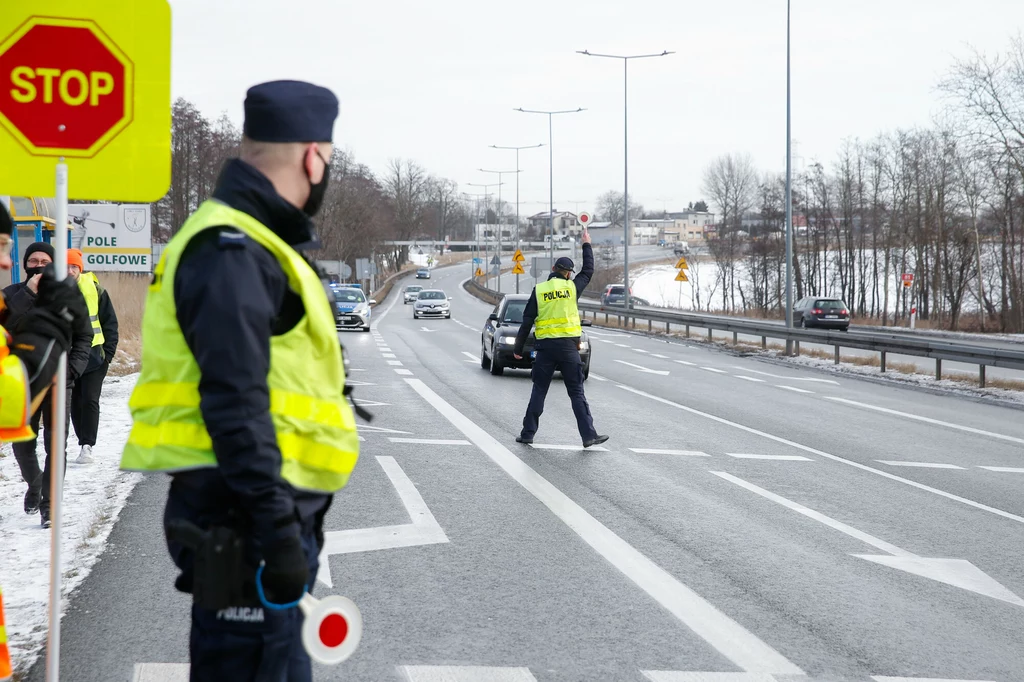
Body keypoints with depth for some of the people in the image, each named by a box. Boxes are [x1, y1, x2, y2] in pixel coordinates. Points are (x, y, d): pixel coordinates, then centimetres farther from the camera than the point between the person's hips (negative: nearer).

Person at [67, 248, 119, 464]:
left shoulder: (94, 289, -2)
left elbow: (110, 322, 3)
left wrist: (109, 351, -4)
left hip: (94, 355, -2)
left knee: (89, 400, -8)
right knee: (75, 402, 7)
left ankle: (87, 446, -7)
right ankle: (84, 443, 18)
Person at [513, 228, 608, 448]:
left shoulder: (538, 290, 2)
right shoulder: (572, 287, 0)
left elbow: (527, 321, 3)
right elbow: (588, 271, 20)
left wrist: (518, 348, 10)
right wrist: (586, 245, 31)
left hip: (545, 347, 1)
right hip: (568, 346, -1)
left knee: (539, 391, 11)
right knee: (577, 393, 3)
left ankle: (528, 433, 12)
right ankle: (589, 435, -1)